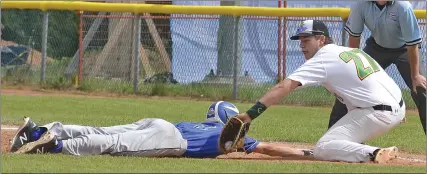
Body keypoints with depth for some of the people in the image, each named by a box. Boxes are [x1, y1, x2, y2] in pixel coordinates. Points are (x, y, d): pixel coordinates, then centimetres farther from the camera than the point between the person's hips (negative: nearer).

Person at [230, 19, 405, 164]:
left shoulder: (322, 60, -5)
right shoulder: (354, 51, 19)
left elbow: (284, 87, -13)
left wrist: (252, 113, -20)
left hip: (378, 113, -9)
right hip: (399, 107, 9)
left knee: (322, 149, -8)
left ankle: (374, 154, -24)